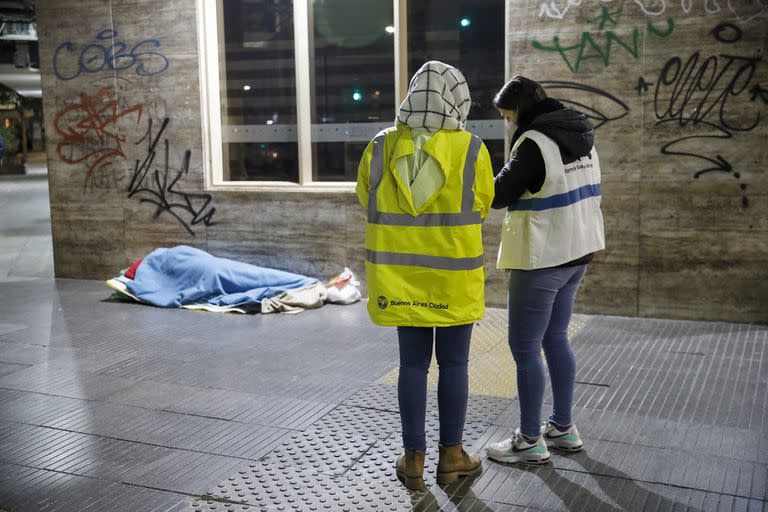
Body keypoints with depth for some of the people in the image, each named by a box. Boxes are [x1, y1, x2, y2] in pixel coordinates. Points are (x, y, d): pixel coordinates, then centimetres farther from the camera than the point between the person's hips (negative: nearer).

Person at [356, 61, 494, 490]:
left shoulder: (381, 148, -7)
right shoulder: (471, 151, -13)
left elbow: (371, 202, 7)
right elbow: (479, 206, 1)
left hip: (402, 274, 2)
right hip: (455, 276, -2)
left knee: (414, 363, 12)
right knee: (454, 363, 11)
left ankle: (414, 459, 18)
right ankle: (451, 457, 21)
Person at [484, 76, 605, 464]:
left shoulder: (535, 142, -18)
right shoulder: (581, 137, 10)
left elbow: (499, 195, -16)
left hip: (542, 258, -9)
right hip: (576, 251, 9)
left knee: (525, 347, 1)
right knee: (555, 340, 18)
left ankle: (530, 440, 9)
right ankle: (563, 428, 27)